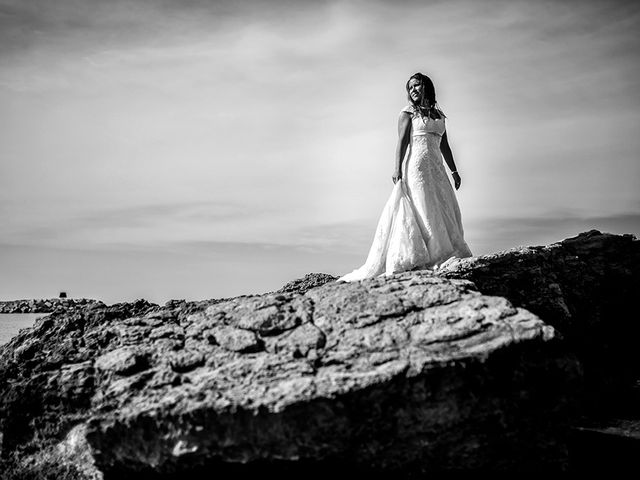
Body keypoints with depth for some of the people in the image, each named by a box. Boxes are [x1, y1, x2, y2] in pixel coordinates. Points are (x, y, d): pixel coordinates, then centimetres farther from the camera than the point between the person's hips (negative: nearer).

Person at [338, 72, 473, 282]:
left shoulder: (438, 115, 20)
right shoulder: (408, 113, 4)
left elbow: (444, 146, 22)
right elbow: (402, 142, -5)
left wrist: (454, 171, 19)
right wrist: (397, 169, -16)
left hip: (437, 169, 6)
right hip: (417, 166, -6)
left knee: (446, 210, 0)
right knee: (423, 210, -12)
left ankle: (449, 256, 0)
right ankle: (421, 260, -13)